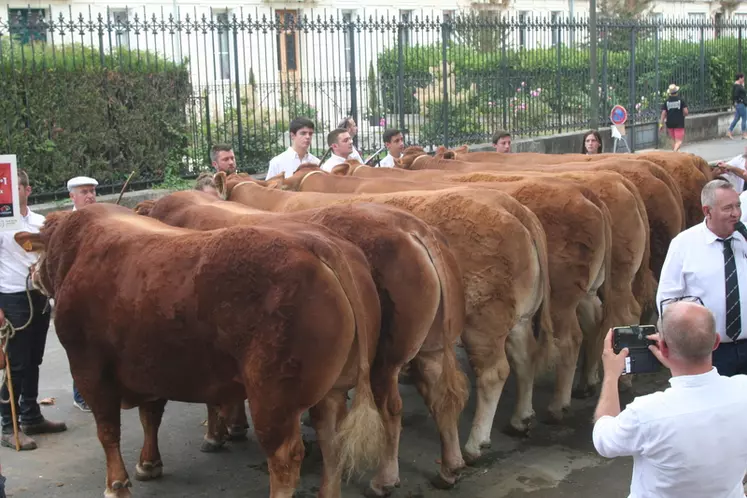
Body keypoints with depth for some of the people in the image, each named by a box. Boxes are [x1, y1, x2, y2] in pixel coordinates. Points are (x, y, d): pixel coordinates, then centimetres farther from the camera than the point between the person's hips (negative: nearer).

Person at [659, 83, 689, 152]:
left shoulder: (666, 101, 0)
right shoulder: (681, 100, -6)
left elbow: (663, 113, -3)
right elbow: (686, 112, -10)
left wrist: (661, 124, 1)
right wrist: (682, 115, 13)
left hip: (670, 124, 4)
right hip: (679, 124, -4)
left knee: (675, 141, 19)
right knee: (679, 141, -7)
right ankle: (675, 151, -30)